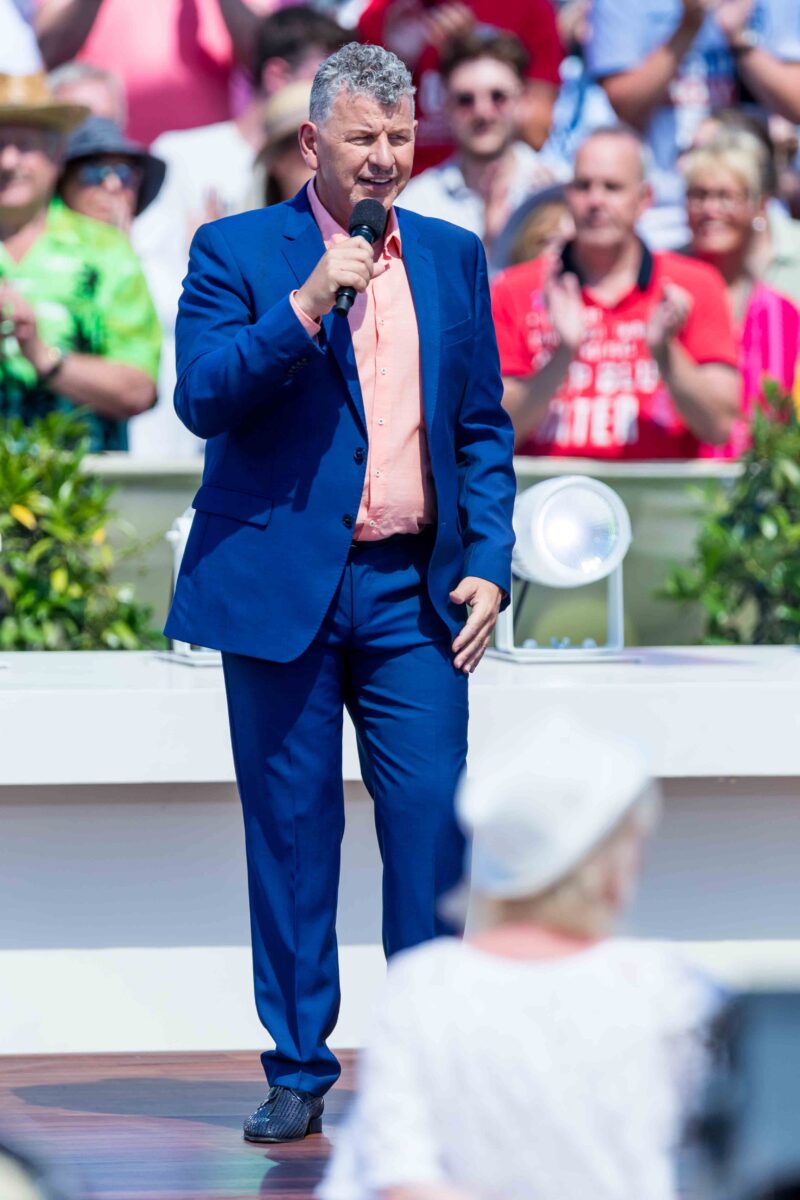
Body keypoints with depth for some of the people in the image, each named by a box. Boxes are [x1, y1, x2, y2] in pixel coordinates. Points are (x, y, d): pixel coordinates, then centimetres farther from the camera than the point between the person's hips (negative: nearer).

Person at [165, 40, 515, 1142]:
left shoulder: (453, 257, 13)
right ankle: (298, 1071, 10)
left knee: (432, 826, -5)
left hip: (416, 594, 2)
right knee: (291, 832, 2)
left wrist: (488, 565, 4)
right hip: (283, 586, -2)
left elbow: (483, 425, 15)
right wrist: (308, 301, -19)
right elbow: (201, 398, -10)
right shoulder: (236, 253, 2)